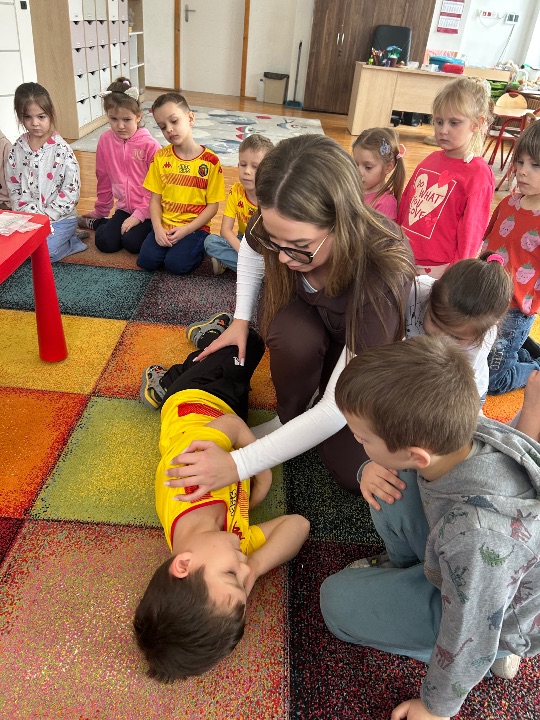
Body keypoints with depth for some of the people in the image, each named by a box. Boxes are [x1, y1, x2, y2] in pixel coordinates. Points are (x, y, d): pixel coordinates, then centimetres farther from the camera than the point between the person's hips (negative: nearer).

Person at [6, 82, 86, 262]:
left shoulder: (61, 150, -10)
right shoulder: (17, 149, 4)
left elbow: (71, 190, -12)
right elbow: (13, 186, 8)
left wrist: (47, 216, -14)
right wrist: (28, 216, -5)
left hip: (60, 218, -5)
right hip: (27, 218, 6)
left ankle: (71, 240, 5)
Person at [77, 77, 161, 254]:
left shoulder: (150, 145, -12)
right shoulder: (105, 140, 1)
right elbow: (103, 178, 13)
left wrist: (140, 215, -16)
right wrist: (100, 211, 21)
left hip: (147, 210, -4)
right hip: (124, 209, 4)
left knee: (132, 243, -26)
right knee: (105, 243, -14)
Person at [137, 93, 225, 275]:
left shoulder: (210, 161, -8)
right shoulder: (160, 157, 2)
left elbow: (213, 205, -6)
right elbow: (155, 199, 3)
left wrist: (186, 230, -16)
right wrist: (158, 229, -14)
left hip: (195, 227, -3)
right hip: (164, 226, 3)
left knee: (176, 264, -24)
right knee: (146, 261, -17)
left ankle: (200, 246, 7)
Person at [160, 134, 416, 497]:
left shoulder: (382, 276, -42)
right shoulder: (282, 229, -30)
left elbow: (340, 408, -41)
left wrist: (238, 464, -42)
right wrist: (241, 319, -7)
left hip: (366, 354, -2)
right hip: (304, 320, 3)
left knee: (353, 472, -19)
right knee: (293, 337, -36)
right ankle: (289, 417, -6)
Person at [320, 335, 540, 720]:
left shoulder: (478, 538, -45)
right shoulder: (457, 430, -27)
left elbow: (467, 634, -25)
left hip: (495, 611, -5)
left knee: (337, 600, -2)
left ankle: (496, 650, 9)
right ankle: (406, 570, 17)